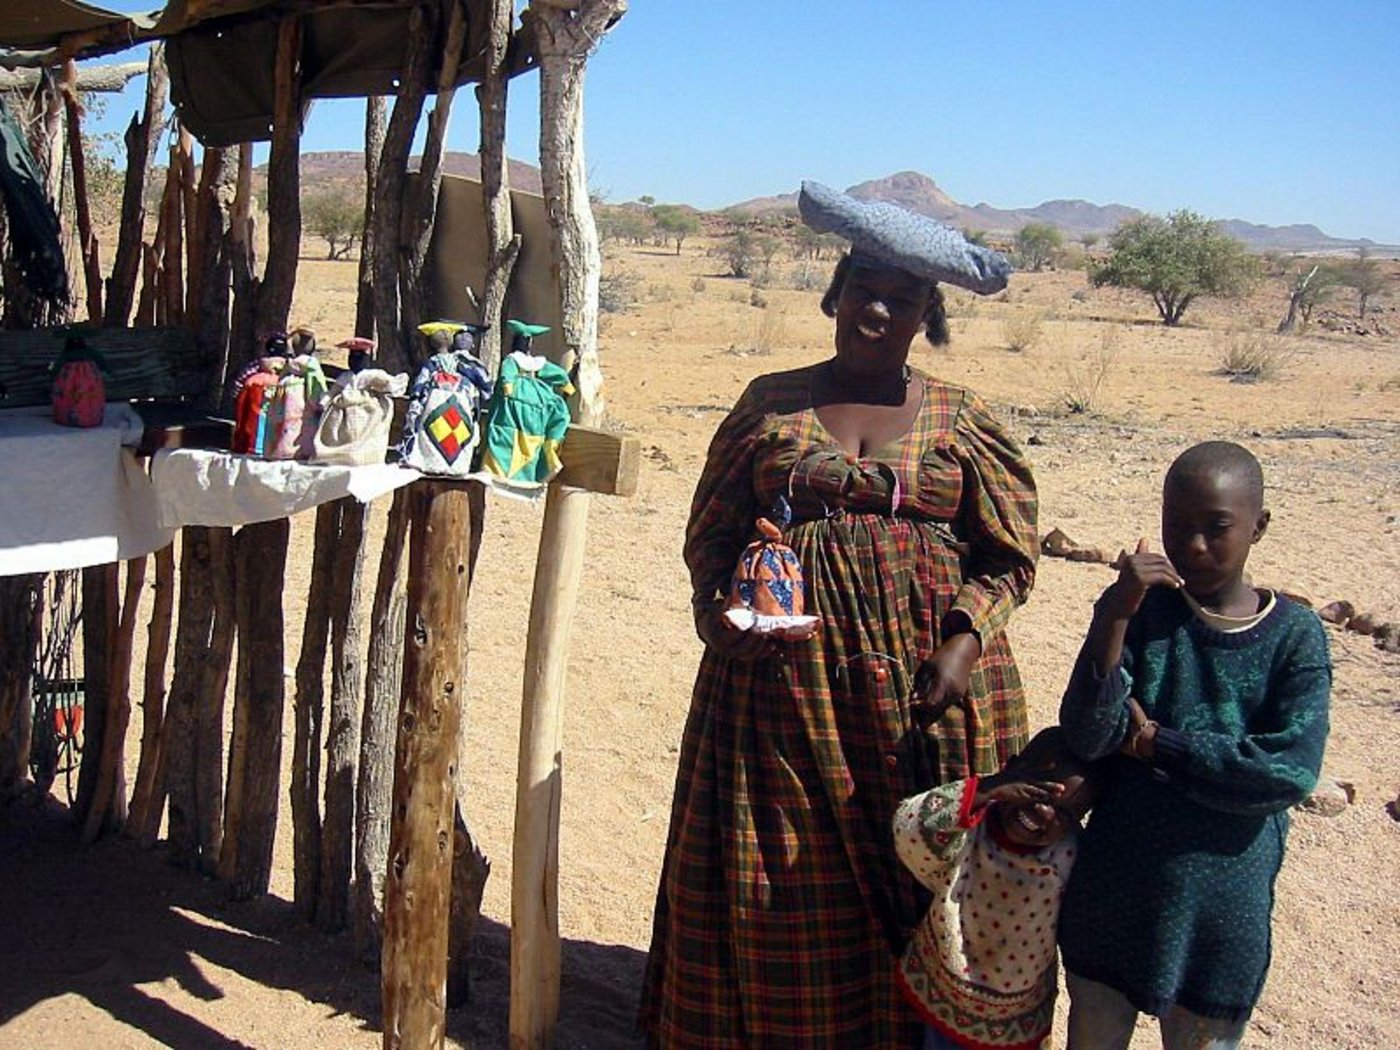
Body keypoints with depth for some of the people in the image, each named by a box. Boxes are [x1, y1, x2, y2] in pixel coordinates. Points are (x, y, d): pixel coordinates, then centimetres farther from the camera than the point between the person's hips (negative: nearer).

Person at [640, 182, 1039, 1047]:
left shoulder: (961, 421, 5)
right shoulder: (771, 402, 7)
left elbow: (1010, 557, 5)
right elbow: (711, 530, 10)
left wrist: (964, 642, -11)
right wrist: (718, 611, -8)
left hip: (919, 682, 0)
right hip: (782, 673, 1)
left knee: (916, 873, 5)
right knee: (781, 875, 6)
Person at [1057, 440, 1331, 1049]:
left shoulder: (1295, 635, -8)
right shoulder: (1142, 611, -6)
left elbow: (1291, 773, -17)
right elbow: (1085, 737, -16)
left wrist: (1155, 742, -14)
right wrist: (1115, 614, -28)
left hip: (1225, 904, -1)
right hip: (1113, 889, 1)